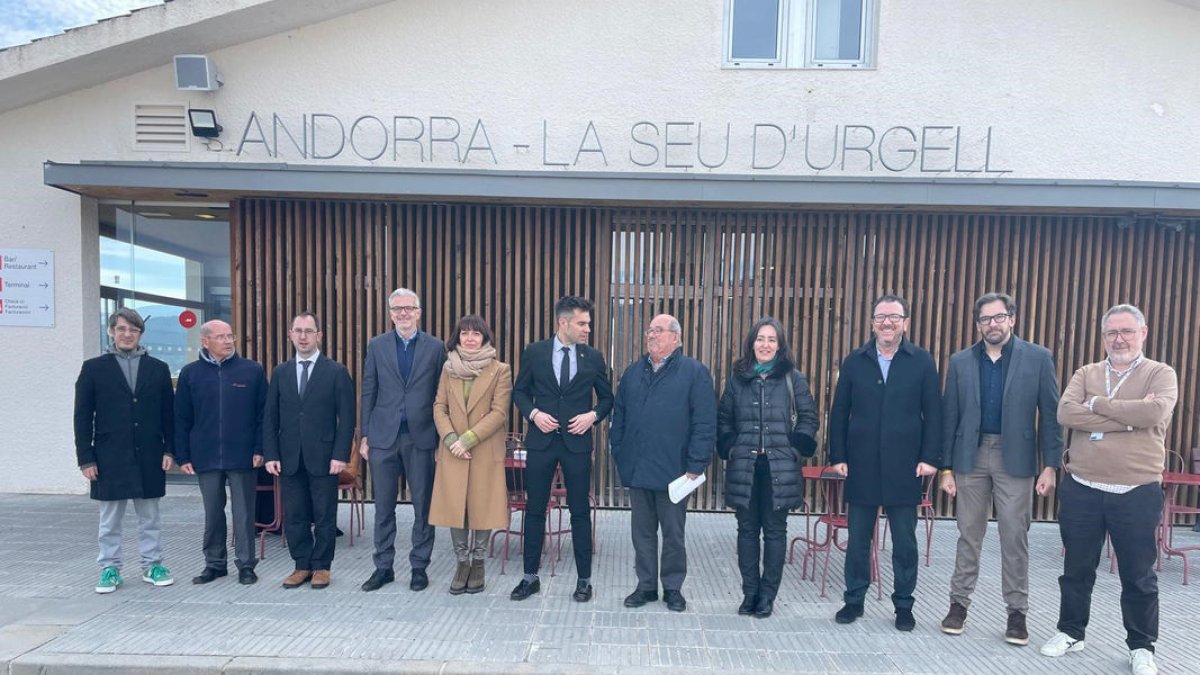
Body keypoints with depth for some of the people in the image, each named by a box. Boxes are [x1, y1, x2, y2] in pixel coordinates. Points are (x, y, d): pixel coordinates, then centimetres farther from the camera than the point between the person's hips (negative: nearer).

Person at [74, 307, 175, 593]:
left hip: (149, 457, 1)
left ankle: (152, 565, 21)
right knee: (109, 518, 9)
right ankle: (110, 569, 21)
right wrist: (86, 458, -4)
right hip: (109, 458, -1)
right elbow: (82, 416, 1)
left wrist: (169, 450, -1)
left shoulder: (158, 369, 6)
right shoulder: (94, 368, 3)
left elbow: (168, 414, 6)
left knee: (150, 516, 10)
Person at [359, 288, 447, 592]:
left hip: (421, 437, -1)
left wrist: (442, 436, -3)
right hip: (383, 437, 1)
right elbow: (368, 393, 7)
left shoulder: (435, 347, 2)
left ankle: (419, 566, 20)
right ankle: (383, 566, 23)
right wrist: (365, 435, 3)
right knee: (384, 507, 10)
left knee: (423, 506, 6)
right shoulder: (377, 345, 6)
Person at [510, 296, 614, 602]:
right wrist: (533, 413, -10)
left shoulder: (593, 357, 2)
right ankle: (530, 577, 22)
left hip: (577, 442, 0)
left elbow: (607, 397, 10)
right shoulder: (534, 352, 0)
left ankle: (584, 579, 19)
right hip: (541, 440, 0)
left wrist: (593, 415, -9)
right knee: (535, 509, 8)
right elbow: (520, 391, 8)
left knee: (580, 511, 6)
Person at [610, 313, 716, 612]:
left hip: (673, 471, -4)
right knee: (642, 532, 14)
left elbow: (704, 423, -9)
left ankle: (673, 588, 26)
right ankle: (646, 586, 28)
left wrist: (695, 466, -13)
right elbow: (619, 416, 13)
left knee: (673, 533, 10)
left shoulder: (695, 372, -5)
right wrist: (618, 453, 5)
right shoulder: (633, 372, 11)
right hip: (636, 470, 4)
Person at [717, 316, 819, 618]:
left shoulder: (792, 378, 1)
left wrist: (795, 449, -5)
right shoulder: (737, 377, 7)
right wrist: (729, 450, 2)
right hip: (744, 467, 2)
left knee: (774, 530, 6)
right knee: (747, 529, 9)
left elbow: (808, 417, 3)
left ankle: (767, 595, 18)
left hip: (779, 468, -2)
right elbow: (724, 419, 11)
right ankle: (750, 592, 21)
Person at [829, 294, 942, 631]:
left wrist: (930, 457, -7)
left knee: (904, 541, 9)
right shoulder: (855, 361, 3)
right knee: (858, 539, 10)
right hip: (861, 466, 1)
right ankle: (854, 599, 24)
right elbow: (839, 413, 4)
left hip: (904, 468, -1)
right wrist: (838, 456, -1)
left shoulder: (922, 362, 1)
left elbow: (933, 414, 0)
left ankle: (903, 604, 25)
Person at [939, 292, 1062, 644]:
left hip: (1015, 459, -1)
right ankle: (959, 603, 20)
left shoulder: (1038, 358, 0)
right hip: (971, 456, 2)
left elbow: (1050, 415, -1)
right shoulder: (961, 361, 4)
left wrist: (1050, 465, -6)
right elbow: (950, 416, 4)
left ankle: (1017, 611, 19)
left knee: (1015, 537, 5)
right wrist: (946, 467, 2)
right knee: (969, 535, 10)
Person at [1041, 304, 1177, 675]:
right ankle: (1070, 632, 29)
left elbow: (1155, 412, -21)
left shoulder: (1161, 374, 0)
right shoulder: (1085, 374, 7)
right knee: (1076, 569, 13)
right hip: (1082, 490, 2)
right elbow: (1066, 414, -11)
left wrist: (1096, 403, -12)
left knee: (1139, 577, 11)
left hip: (1137, 493, -2)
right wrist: (1128, 418, -17)